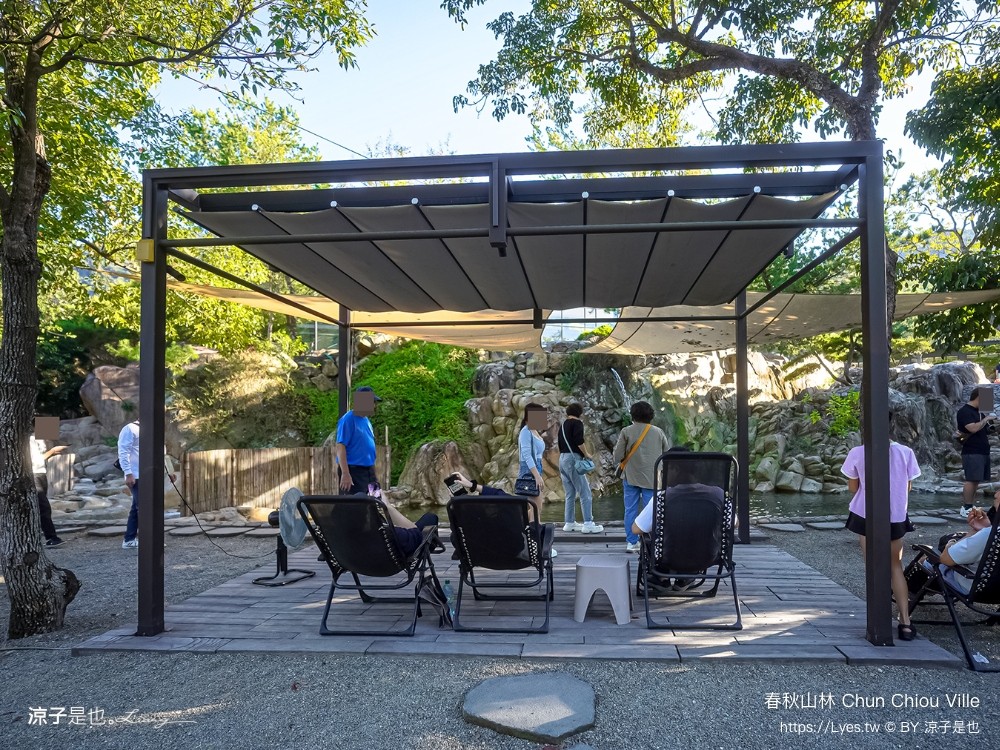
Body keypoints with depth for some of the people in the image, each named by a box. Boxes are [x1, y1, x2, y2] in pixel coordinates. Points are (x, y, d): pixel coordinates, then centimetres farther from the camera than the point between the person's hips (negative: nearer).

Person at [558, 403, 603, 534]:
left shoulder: (563, 425, 19)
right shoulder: (577, 423, -4)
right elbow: (579, 440, -20)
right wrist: (586, 454, -5)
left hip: (562, 459, 9)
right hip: (573, 459, -9)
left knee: (570, 494, 14)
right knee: (586, 493, -7)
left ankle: (569, 523, 16)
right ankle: (588, 524, -10)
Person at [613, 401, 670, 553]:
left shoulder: (627, 432, -5)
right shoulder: (658, 432, -1)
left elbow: (617, 457, -7)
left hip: (631, 477, 0)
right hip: (652, 478, 0)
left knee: (630, 510, 8)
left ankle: (631, 542, 11)